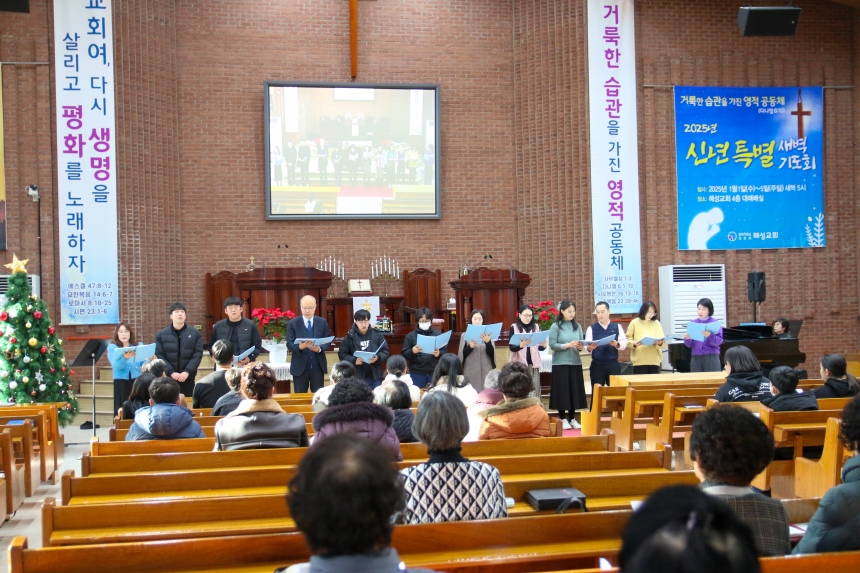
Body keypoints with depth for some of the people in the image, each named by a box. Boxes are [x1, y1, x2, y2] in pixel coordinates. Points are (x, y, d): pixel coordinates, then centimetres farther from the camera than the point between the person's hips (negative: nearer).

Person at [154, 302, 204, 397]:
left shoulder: (194, 333, 4)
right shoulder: (161, 335, 3)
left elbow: (198, 354, -2)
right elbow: (159, 356, -3)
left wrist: (187, 372, -13)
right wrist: (171, 372, -14)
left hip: (188, 377, 0)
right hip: (168, 377, 0)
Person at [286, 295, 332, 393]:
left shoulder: (323, 322, 6)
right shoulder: (292, 323, 0)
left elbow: (328, 341, 4)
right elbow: (289, 344, -5)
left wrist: (320, 348, -17)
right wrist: (300, 346, -26)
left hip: (318, 366, 1)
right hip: (300, 367, -1)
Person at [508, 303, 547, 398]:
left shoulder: (536, 327, 9)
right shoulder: (514, 328, 0)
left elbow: (539, 347, 10)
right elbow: (511, 347, -7)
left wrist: (543, 345, -12)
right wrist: (521, 345, -27)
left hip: (533, 363, 3)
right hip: (519, 364, -3)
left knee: (534, 391, 0)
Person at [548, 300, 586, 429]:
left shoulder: (577, 326, 9)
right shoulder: (555, 326, -4)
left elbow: (581, 344, 8)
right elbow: (552, 345, -10)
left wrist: (580, 346, -14)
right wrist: (568, 345, -20)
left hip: (575, 363, 4)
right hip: (560, 363, -4)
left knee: (574, 390, 5)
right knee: (562, 391, -2)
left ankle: (572, 418, 14)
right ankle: (563, 419, 7)